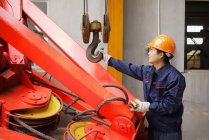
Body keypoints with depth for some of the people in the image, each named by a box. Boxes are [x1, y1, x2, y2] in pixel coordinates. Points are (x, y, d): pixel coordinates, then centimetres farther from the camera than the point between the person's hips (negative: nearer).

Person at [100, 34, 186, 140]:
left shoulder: (175, 77, -21)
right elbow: (129, 68, 13)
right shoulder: (148, 71, 2)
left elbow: (170, 105, -23)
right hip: (153, 126, 7)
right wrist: (109, 59, 17)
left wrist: (147, 106, -27)